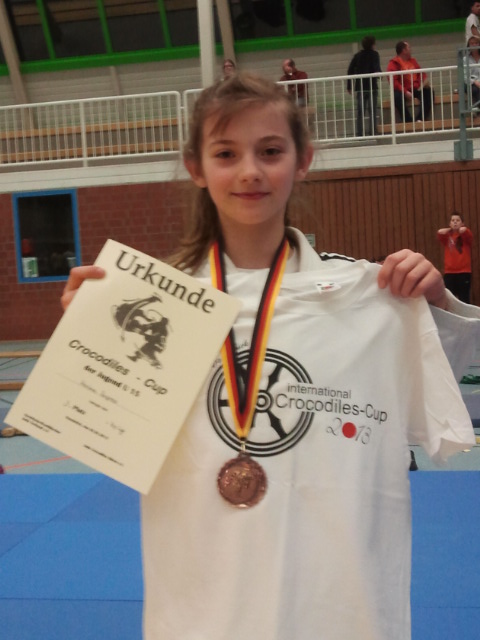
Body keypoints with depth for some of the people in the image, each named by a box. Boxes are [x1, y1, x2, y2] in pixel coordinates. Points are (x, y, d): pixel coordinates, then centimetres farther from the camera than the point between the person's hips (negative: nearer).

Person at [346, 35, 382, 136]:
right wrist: (380, 73, 9)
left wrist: (349, 86, 8)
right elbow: (376, 68, -13)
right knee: (372, 111, -2)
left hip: (359, 87, 4)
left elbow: (350, 70, 6)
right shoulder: (374, 54, 0)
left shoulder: (357, 55, 11)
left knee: (360, 112, 5)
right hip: (371, 86, -3)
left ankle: (360, 133, 1)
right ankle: (372, 133, -8)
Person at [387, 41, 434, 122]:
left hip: (415, 89, 6)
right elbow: (394, 81, -15)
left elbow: (421, 73, 20)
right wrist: (405, 92, -25)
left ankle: (420, 119, -21)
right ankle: (409, 122, -30)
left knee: (429, 92, -18)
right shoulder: (394, 63, -5)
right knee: (398, 97, -37)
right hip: (402, 91, -6)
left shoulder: (412, 61, 16)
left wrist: (425, 80, -5)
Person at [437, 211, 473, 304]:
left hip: (464, 272, -1)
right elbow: (440, 232, -13)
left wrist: (460, 230, 4)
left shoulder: (466, 235, 4)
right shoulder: (446, 236, 8)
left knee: (464, 299, 1)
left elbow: (464, 230, -18)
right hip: (449, 272, 2)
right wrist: (450, 229, 2)